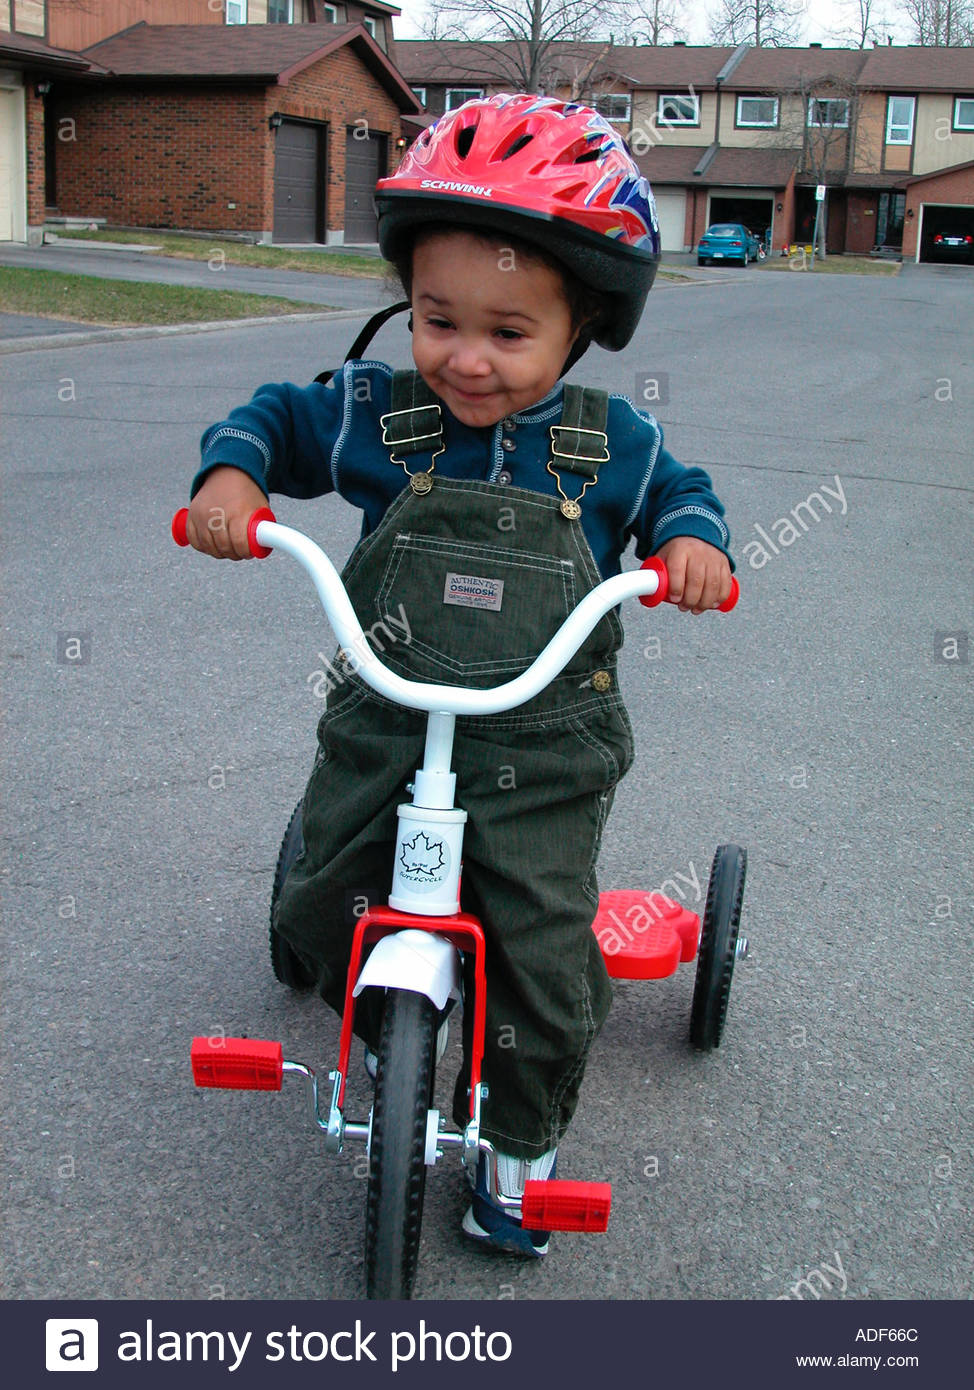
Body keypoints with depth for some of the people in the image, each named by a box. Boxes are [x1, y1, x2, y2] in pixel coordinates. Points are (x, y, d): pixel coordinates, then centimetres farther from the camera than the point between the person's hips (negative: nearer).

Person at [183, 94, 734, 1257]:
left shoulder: (612, 445, -4)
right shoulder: (374, 414, -5)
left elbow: (676, 493, 14)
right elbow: (274, 418, 9)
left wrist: (693, 542, -9)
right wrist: (231, 470, -12)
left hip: (543, 755, -1)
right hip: (384, 727, 2)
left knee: (543, 956, -4)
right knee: (320, 909, 8)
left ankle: (520, 1139, 23)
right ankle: (392, 1031, 41)